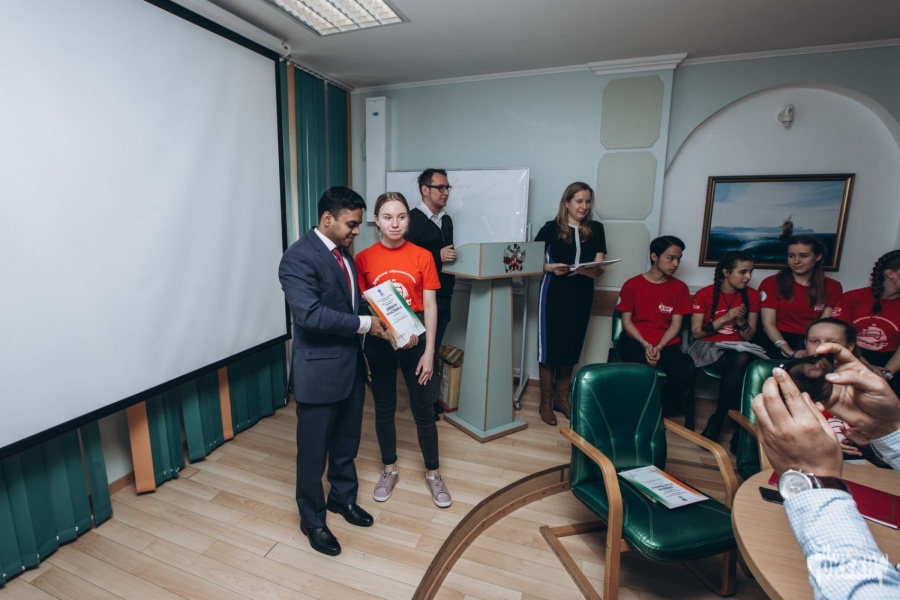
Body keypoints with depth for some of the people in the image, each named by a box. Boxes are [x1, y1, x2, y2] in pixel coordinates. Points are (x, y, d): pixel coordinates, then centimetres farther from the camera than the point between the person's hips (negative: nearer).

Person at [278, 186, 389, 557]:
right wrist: (363, 324, -21)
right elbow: (310, 314, -28)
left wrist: (361, 351, 13)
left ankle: (343, 497, 44)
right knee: (314, 449, 11)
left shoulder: (342, 252, 9)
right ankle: (311, 518, 32)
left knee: (347, 442, 22)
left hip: (350, 364, 8)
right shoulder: (298, 258, -17)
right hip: (318, 370, -8)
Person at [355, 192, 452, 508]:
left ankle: (433, 473, 30)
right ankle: (389, 469, 37)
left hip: (415, 341, 0)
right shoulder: (363, 259, -3)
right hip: (378, 343, 1)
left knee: (424, 410, 9)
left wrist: (429, 351, -6)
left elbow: (430, 306, -4)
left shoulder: (423, 256, -4)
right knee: (384, 409, 15)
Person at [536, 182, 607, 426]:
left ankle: (562, 398, 30)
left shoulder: (596, 229, 5)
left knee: (572, 348, 13)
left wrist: (591, 270, -21)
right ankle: (546, 402, 16)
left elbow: (599, 267, 1)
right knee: (549, 348, 1)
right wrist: (551, 268, -21)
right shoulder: (551, 228, -4)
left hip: (582, 295, 4)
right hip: (554, 293, -3)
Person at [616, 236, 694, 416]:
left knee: (683, 374, -28)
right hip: (636, 341, -2)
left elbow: (676, 324, 3)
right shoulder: (632, 285, 2)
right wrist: (645, 345, -13)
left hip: (666, 343, 2)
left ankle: (661, 413, -1)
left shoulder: (680, 288, 7)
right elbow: (626, 321, 1)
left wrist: (659, 347, -13)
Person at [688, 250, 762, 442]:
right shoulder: (704, 295, -5)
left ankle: (717, 420, -23)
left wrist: (741, 321, -14)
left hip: (739, 347, 3)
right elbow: (696, 332, -6)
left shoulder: (752, 295, 5)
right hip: (709, 346, -3)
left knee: (742, 360, -35)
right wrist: (724, 319, -16)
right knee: (738, 368, -34)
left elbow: (749, 336, 7)